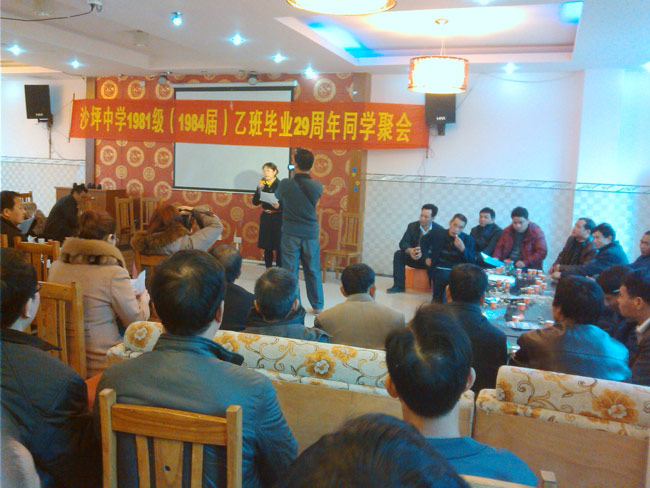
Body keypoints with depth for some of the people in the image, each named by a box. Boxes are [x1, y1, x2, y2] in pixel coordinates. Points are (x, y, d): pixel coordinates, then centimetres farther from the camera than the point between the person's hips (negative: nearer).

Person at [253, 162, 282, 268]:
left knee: (278, 246, -1)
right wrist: (259, 189, -12)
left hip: (278, 218, -4)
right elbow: (255, 202, 1)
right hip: (265, 217, 4)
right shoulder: (262, 185, 4)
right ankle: (268, 270, 21)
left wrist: (279, 205, -28)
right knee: (267, 246, 10)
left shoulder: (280, 185, -8)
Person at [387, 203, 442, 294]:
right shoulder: (412, 226, -2)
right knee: (398, 254, -21)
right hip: (414, 257, 3)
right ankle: (399, 286, -17)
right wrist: (409, 250, -34)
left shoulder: (439, 229, -11)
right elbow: (403, 243, -10)